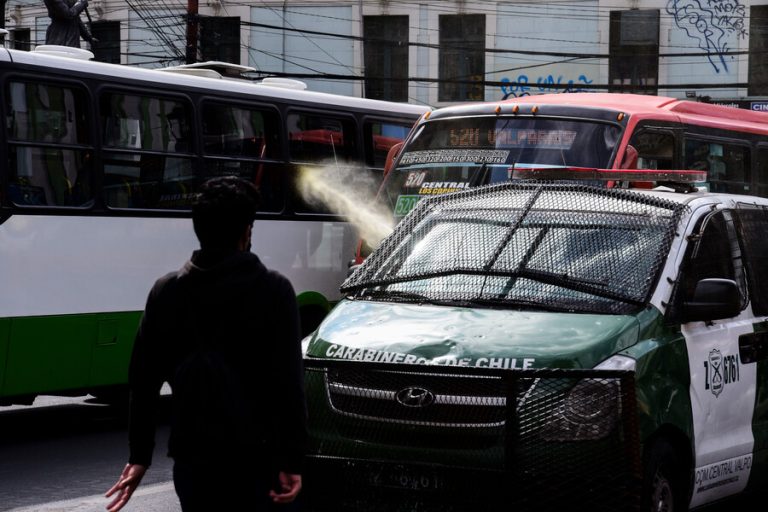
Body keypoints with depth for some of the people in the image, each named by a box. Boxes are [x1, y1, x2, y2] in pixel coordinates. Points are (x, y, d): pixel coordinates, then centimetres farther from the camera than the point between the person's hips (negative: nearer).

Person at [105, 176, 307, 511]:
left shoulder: (165, 291, 4)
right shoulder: (272, 290, -8)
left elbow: (143, 381, 7)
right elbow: (289, 383, -12)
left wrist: (139, 456, 14)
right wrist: (291, 461, -10)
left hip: (192, 458, 4)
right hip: (254, 458, -4)